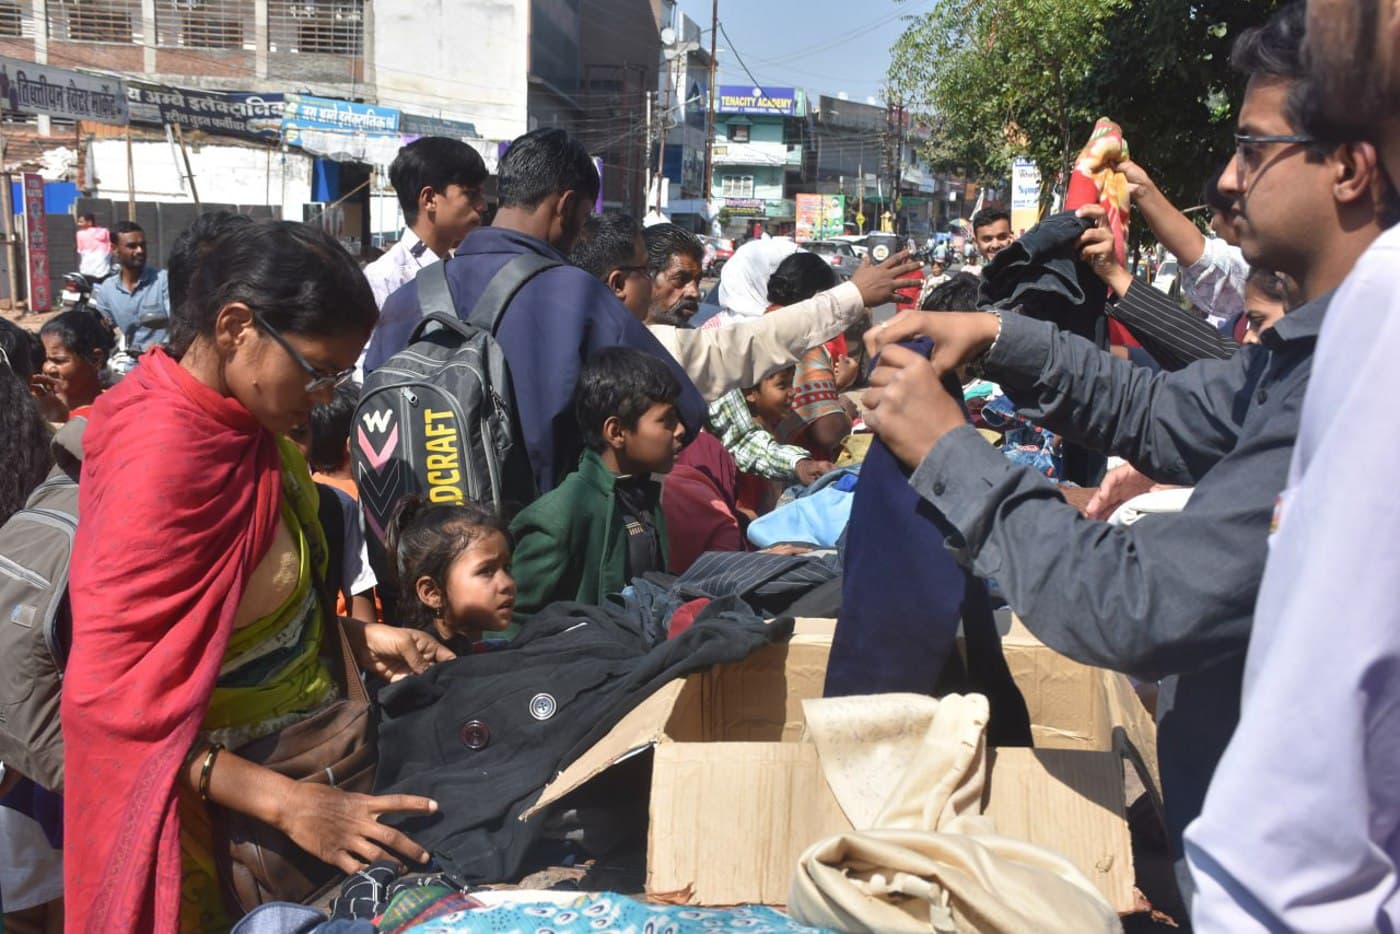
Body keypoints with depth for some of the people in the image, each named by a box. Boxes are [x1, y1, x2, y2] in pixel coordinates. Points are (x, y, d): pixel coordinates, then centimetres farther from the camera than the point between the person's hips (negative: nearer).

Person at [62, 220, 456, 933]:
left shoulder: (242, 425, -1)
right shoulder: (162, 455, -27)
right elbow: (112, 695, -27)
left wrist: (356, 636, -3)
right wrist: (283, 801, -33)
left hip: (295, 753, 8)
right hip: (218, 804, -8)